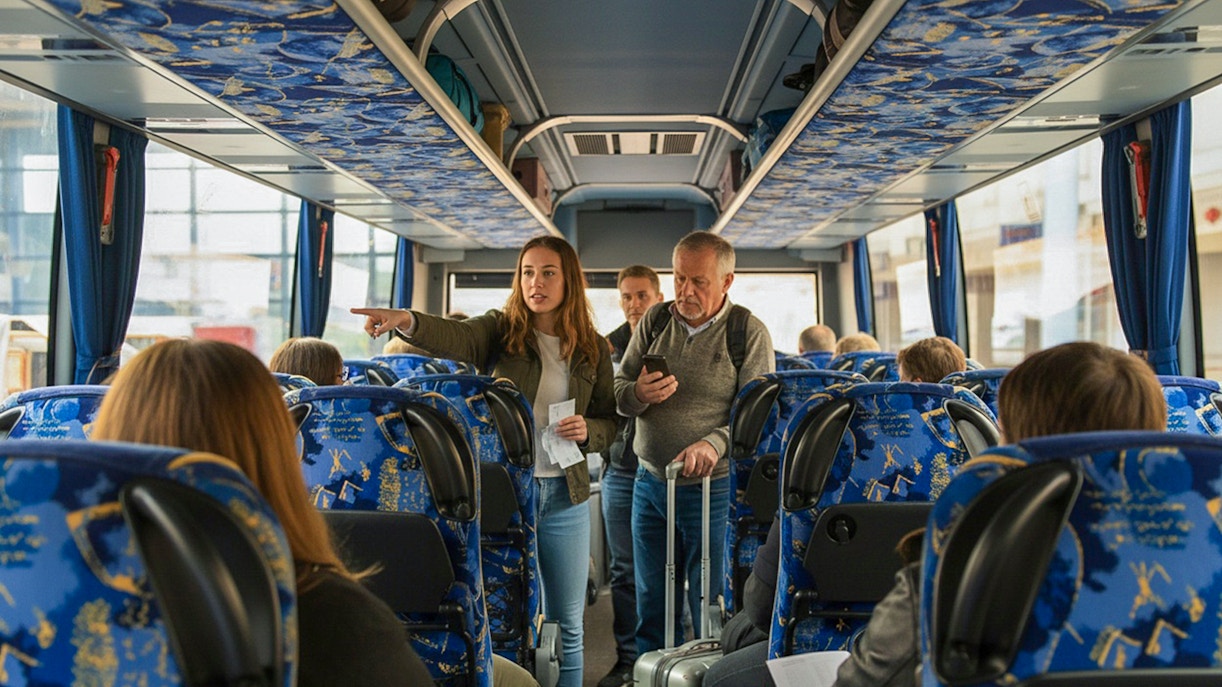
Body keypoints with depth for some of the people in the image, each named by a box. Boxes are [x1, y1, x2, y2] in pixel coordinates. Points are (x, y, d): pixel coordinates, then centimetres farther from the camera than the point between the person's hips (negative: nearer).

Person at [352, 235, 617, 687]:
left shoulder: (592, 348, 6)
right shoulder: (500, 329, -2)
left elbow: (609, 422, 13)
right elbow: (456, 338, -23)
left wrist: (587, 431, -11)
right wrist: (407, 322, -44)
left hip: (564, 496, 2)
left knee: (566, 623, 10)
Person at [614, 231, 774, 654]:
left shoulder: (750, 333, -6)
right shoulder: (654, 321, 6)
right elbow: (617, 392, 8)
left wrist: (713, 444, -30)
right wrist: (639, 394, -16)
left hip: (712, 488, -4)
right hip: (649, 482, 4)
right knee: (650, 609, 15)